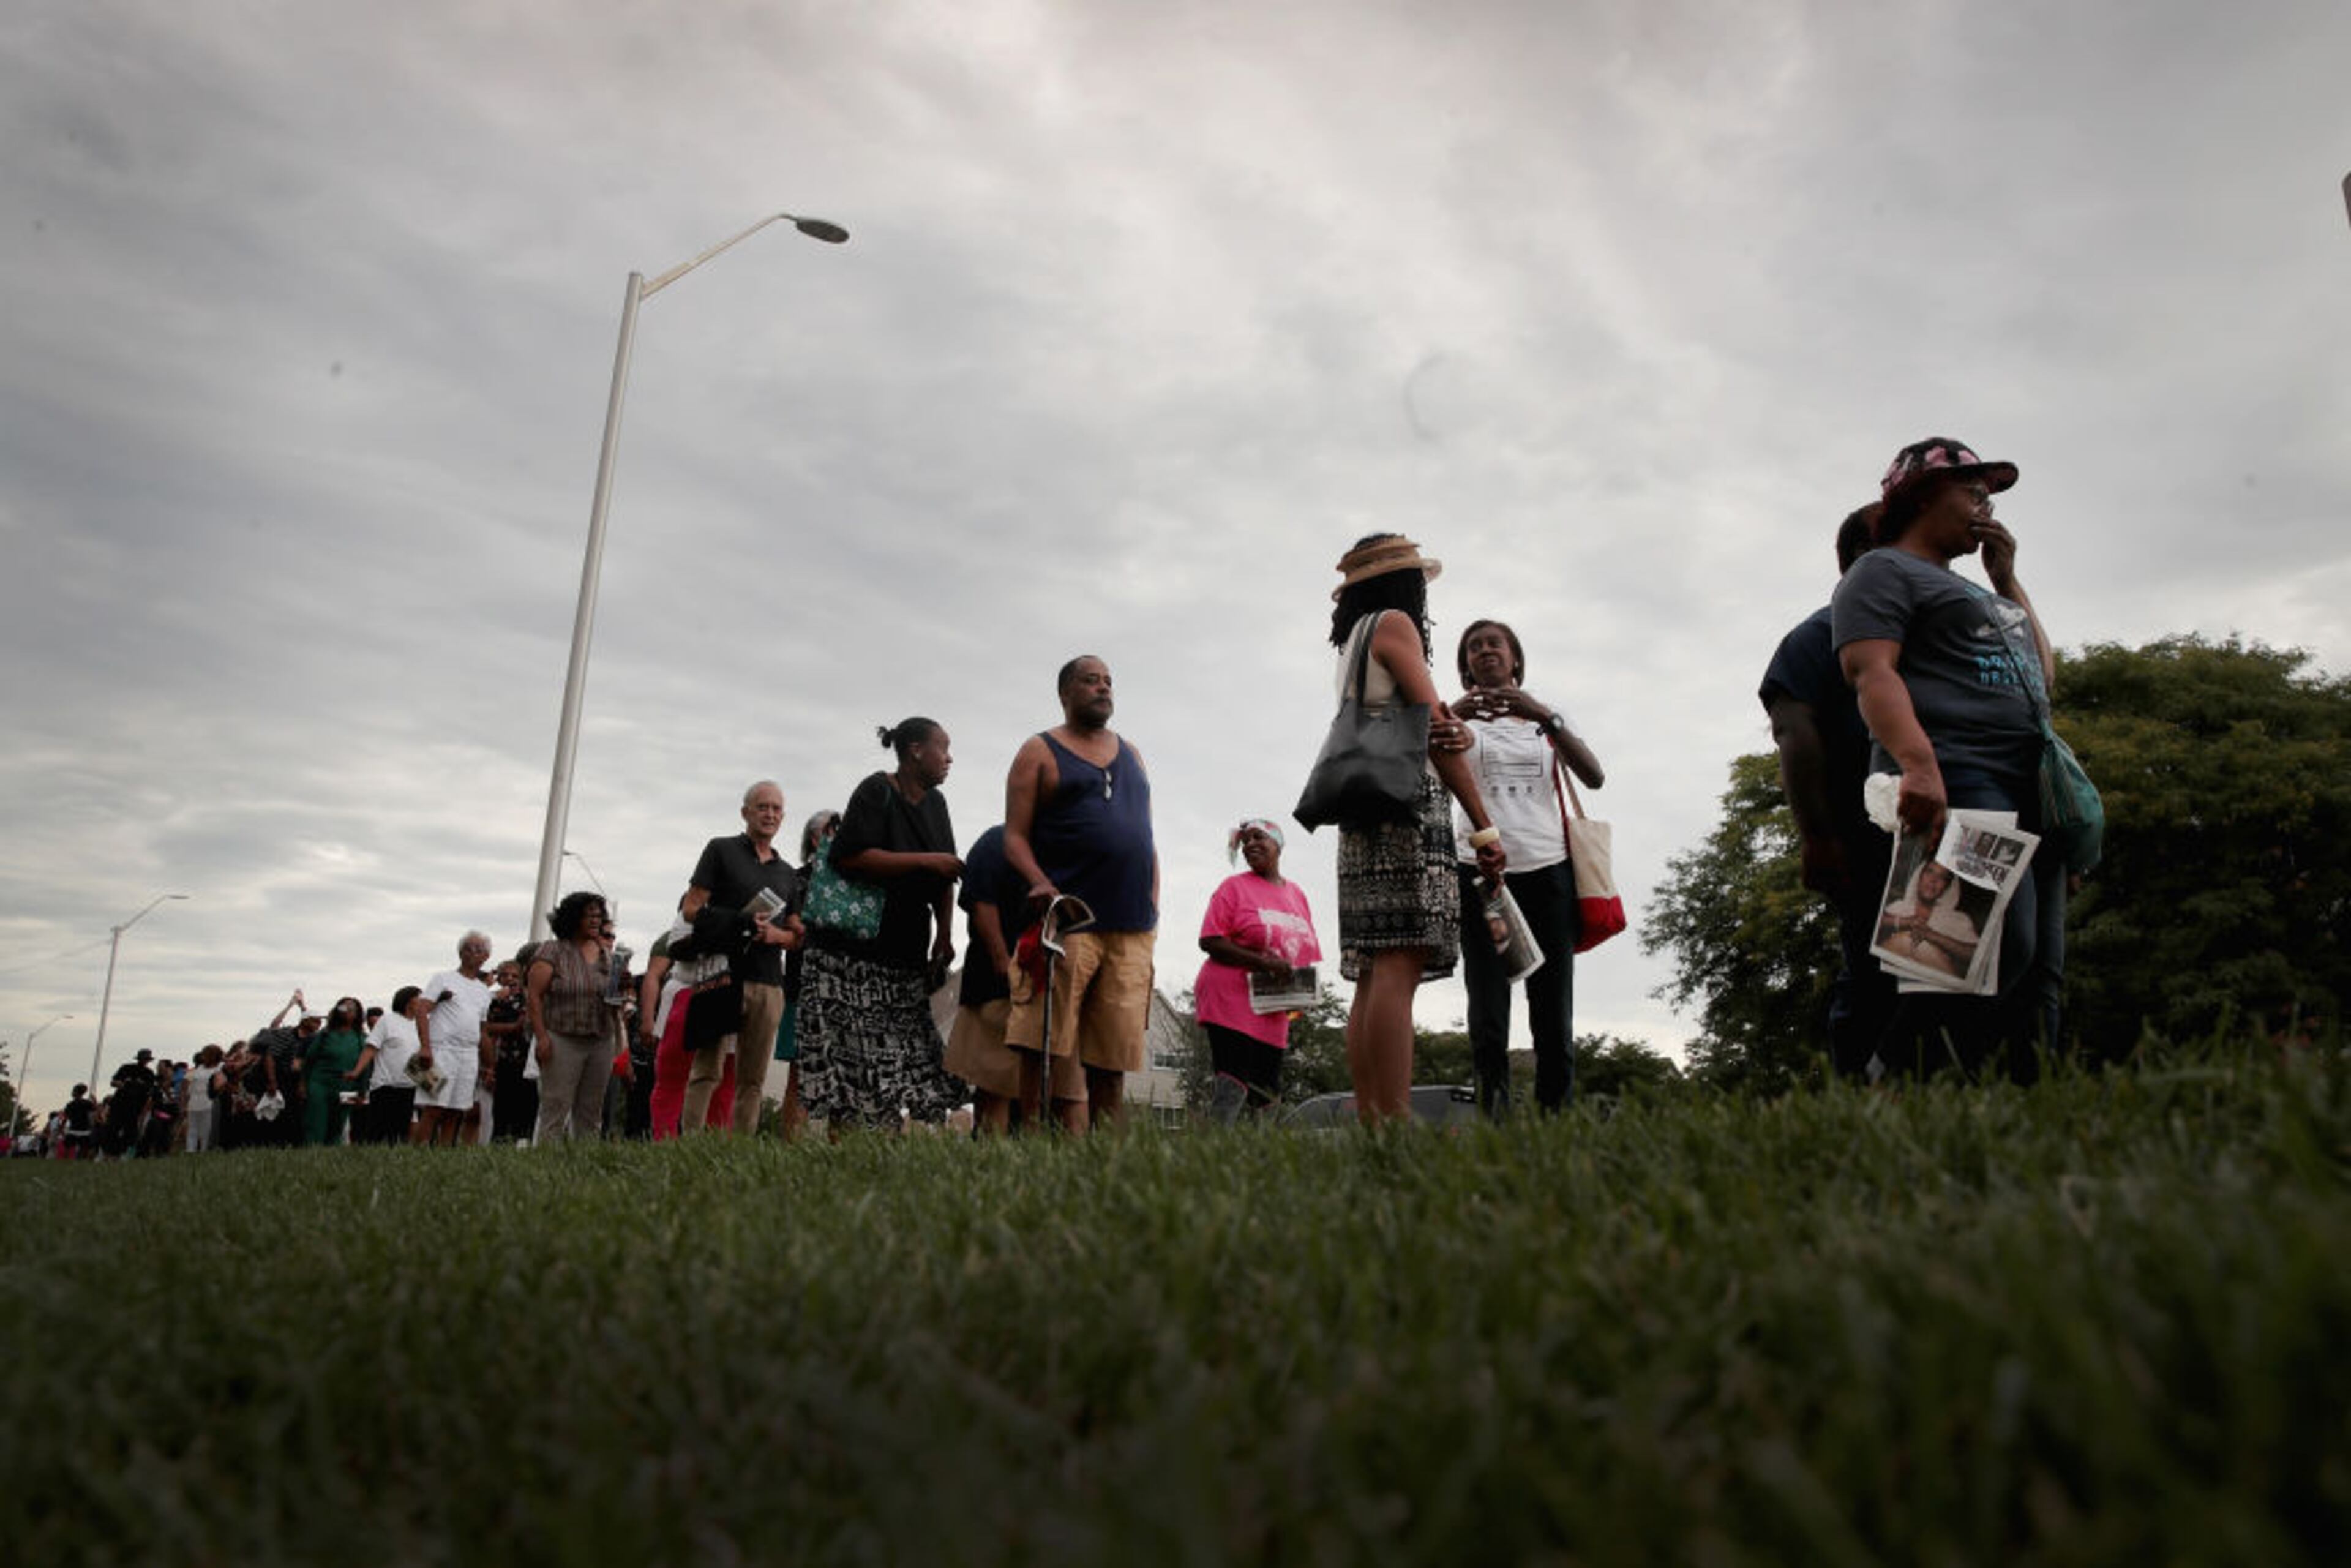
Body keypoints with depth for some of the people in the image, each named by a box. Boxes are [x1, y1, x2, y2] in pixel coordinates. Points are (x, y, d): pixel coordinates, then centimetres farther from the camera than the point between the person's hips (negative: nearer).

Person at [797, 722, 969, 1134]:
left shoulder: (934, 803, 14)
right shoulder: (877, 791, -8)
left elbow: (944, 879, 17)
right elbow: (850, 857, -21)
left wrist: (943, 937, 6)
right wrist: (925, 861, -19)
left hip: (905, 956, 7)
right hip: (852, 952, -7)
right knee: (849, 1059, -9)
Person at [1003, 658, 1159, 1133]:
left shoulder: (1130, 754, 23)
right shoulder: (1040, 752, 7)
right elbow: (1014, 835, 0)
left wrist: (1152, 909, 11)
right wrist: (1039, 883, -18)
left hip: (1132, 931, 5)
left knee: (1115, 1053, 4)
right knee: (1046, 1048, -10)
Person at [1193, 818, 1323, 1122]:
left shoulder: (1297, 894, 17)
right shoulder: (1234, 887, 0)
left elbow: (1305, 950, 23)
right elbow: (1210, 941, -9)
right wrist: (1263, 963, -18)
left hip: (1274, 1015, 6)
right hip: (1231, 1002, -6)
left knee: (1266, 1096, 6)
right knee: (1232, 1088, -15)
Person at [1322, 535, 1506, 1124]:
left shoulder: (1352, 643, 28)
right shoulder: (1394, 623, 2)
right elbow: (1435, 727, -7)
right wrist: (1485, 827, -9)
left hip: (1364, 813, 9)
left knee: (1374, 974, 2)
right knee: (1398, 966, -18)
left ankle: (1370, 1121, -1)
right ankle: (1395, 1121, -24)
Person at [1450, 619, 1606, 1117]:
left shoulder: (1547, 715, 16)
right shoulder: (1461, 719, 13)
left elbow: (1595, 777, -1)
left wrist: (1544, 717, -15)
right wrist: (1451, 717, -28)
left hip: (1548, 869, 1)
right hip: (1480, 871, -1)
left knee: (1554, 1012, -2)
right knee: (1487, 1014, -7)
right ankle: (1495, 1119, -8)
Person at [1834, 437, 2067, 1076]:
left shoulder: (1967, 589, 33)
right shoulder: (1883, 573, 4)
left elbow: (2045, 673, 33)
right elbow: (1872, 673, -13)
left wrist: (2007, 578, 25)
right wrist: (1919, 765, -29)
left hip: (2026, 787, 10)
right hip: (1954, 782, -10)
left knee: (2040, 972, 1)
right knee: (2001, 948, -25)